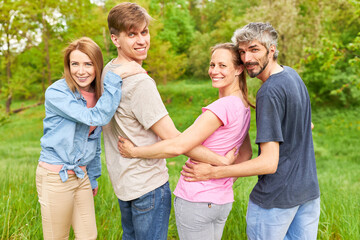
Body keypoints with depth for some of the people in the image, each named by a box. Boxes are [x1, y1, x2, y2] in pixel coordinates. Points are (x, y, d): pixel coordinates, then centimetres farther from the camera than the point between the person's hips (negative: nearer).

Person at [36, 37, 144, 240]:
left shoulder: (97, 95, 3)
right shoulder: (56, 93, -17)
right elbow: (97, 117, -30)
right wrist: (116, 77, -32)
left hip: (82, 175, 6)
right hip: (55, 177, -6)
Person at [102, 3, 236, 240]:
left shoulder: (108, 70, 5)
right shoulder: (140, 82, -25)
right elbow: (173, 139, -25)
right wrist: (222, 161, -18)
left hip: (122, 180, 9)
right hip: (148, 184, -9)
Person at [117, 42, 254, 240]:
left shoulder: (223, 107, -21)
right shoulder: (242, 107, 7)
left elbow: (178, 146, -23)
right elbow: (245, 154, 18)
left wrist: (134, 152, -13)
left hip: (197, 200, -8)